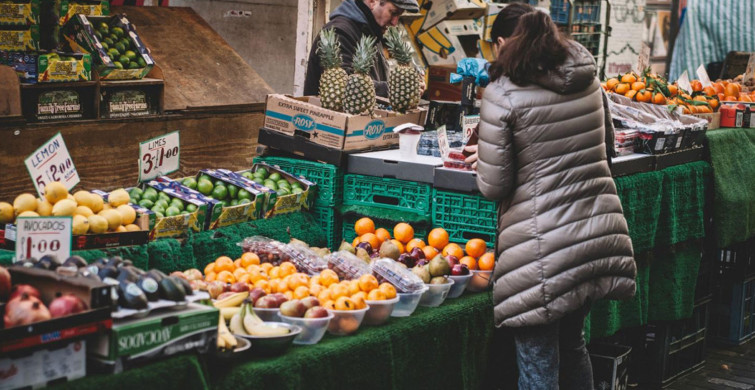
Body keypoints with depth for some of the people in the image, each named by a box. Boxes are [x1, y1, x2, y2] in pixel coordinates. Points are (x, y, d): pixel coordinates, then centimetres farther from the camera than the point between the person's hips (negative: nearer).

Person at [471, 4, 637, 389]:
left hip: (543, 247, -6)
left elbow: (493, 185, -9)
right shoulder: (589, 82, 7)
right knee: (572, 343, 24)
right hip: (599, 235, 6)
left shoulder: (502, 95, -11)